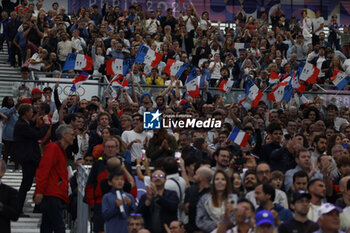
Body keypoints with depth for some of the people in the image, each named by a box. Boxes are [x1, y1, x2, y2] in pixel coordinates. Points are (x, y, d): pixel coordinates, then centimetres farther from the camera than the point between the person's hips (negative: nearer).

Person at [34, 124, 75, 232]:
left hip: (56, 195, 10)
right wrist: (40, 191, -23)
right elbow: (44, 169, -17)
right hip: (52, 195, -10)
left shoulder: (61, 150, 23)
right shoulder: (53, 148, -8)